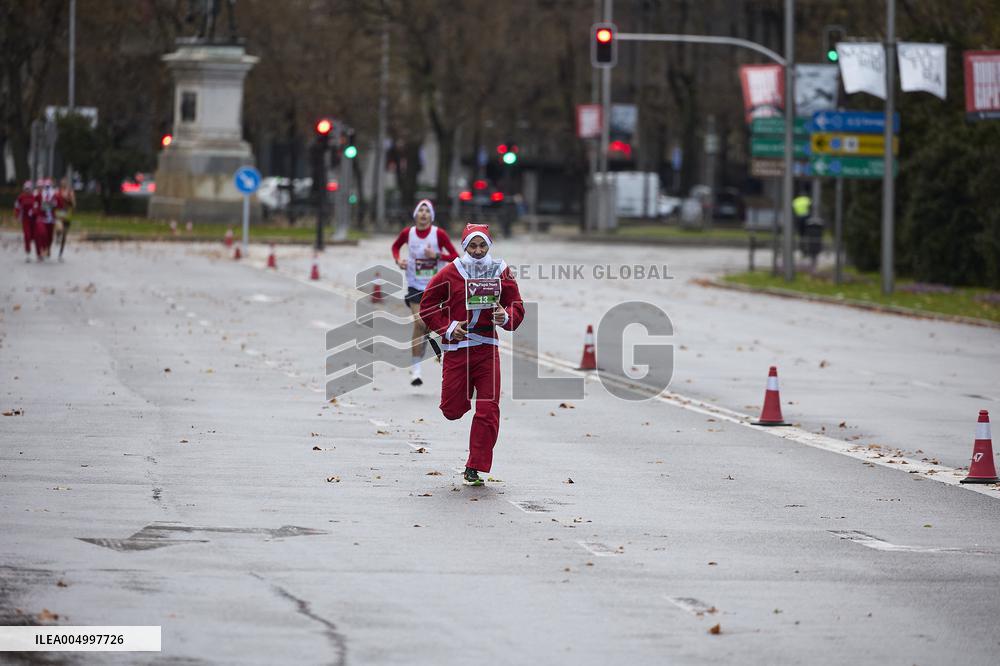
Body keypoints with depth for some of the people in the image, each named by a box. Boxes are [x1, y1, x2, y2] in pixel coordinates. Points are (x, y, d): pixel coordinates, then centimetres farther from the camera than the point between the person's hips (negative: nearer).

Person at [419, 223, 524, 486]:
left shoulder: (501, 272, 4)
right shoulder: (450, 273, -3)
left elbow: (516, 305, 11)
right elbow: (427, 304, 5)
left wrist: (506, 316, -11)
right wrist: (447, 327, -7)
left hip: (488, 349, 1)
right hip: (456, 346, -1)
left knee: (488, 411, -6)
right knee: (452, 410, 2)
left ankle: (474, 469, 2)